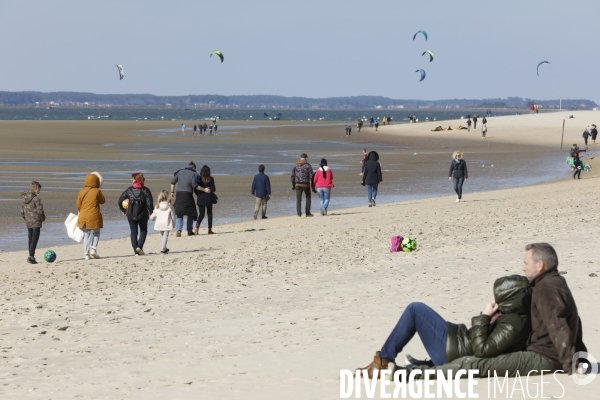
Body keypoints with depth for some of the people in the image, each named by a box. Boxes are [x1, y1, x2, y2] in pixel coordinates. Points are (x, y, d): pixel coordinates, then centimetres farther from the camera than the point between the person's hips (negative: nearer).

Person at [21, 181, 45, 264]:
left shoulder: (25, 198, 9)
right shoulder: (36, 198, -14)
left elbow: (22, 211, 12)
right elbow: (40, 210, -16)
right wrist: (43, 218, 1)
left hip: (28, 222, 7)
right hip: (36, 222, -7)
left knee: (30, 239, 14)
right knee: (35, 239, -8)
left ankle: (31, 257, 17)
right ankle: (31, 256, -17)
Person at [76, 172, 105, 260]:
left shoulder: (82, 192, 4)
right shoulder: (97, 191, -8)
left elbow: (78, 205, 9)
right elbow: (102, 201, 5)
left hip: (83, 217, 4)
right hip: (94, 216, -4)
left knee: (86, 235, 10)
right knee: (96, 233, 10)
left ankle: (86, 253, 6)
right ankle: (94, 248, -9)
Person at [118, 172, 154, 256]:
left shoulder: (129, 190, -1)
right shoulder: (145, 190, -7)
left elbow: (120, 200, 2)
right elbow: (149, 203, -11)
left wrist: (123, 210, 16)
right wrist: (151, 213, -2)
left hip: (131, 215, 1)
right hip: (142, 215, -1)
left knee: (133, 232, 9)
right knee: (143, 231, 13)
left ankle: (136, 251, 6)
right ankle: (139, 247, -7)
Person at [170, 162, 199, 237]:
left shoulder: (180, 172, 10)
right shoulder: (193, 174, -3)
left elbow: (173, 182, 10)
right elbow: (195, 186, -14)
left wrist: (172, 192, 17)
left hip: (179, 195, 3)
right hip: (188, 195, -3)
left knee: (179, 214, 9)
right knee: (190, 214, 12)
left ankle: (178, 230, -9)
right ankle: (189, 231, 12)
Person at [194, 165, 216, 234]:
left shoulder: (199, 178, -1)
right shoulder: (211, 179, -3)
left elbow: (196, 187, -7)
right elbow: (213, 189, -6)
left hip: (201, 199, 1)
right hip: (209, 198, -1)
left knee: (201, 214, 7)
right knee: (209, 213, 12)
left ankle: (197, 226, -17)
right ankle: (210, 229, 12)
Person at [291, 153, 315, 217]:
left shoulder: (295, 165, 5)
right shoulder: (308, 166, -3)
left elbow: (292, 176, 5)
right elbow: (311, 176, -6)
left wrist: (293, 185, 14)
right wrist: (313, 187, -4)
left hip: (298, 184, 2)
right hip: (306, 184, -2)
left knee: (298, 199, 5)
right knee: (308, 198, 13)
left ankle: (299, 213, -4)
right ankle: (307, 212, 10)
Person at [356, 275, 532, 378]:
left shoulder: (513, 325, -26)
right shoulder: (521, 316, 2)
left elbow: (481, 349, -29)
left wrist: (483, 317, -21)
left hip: (454, 352, -10)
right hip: (460, 353, 10)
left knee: (416, 309, -2)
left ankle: (383, 361, 4)